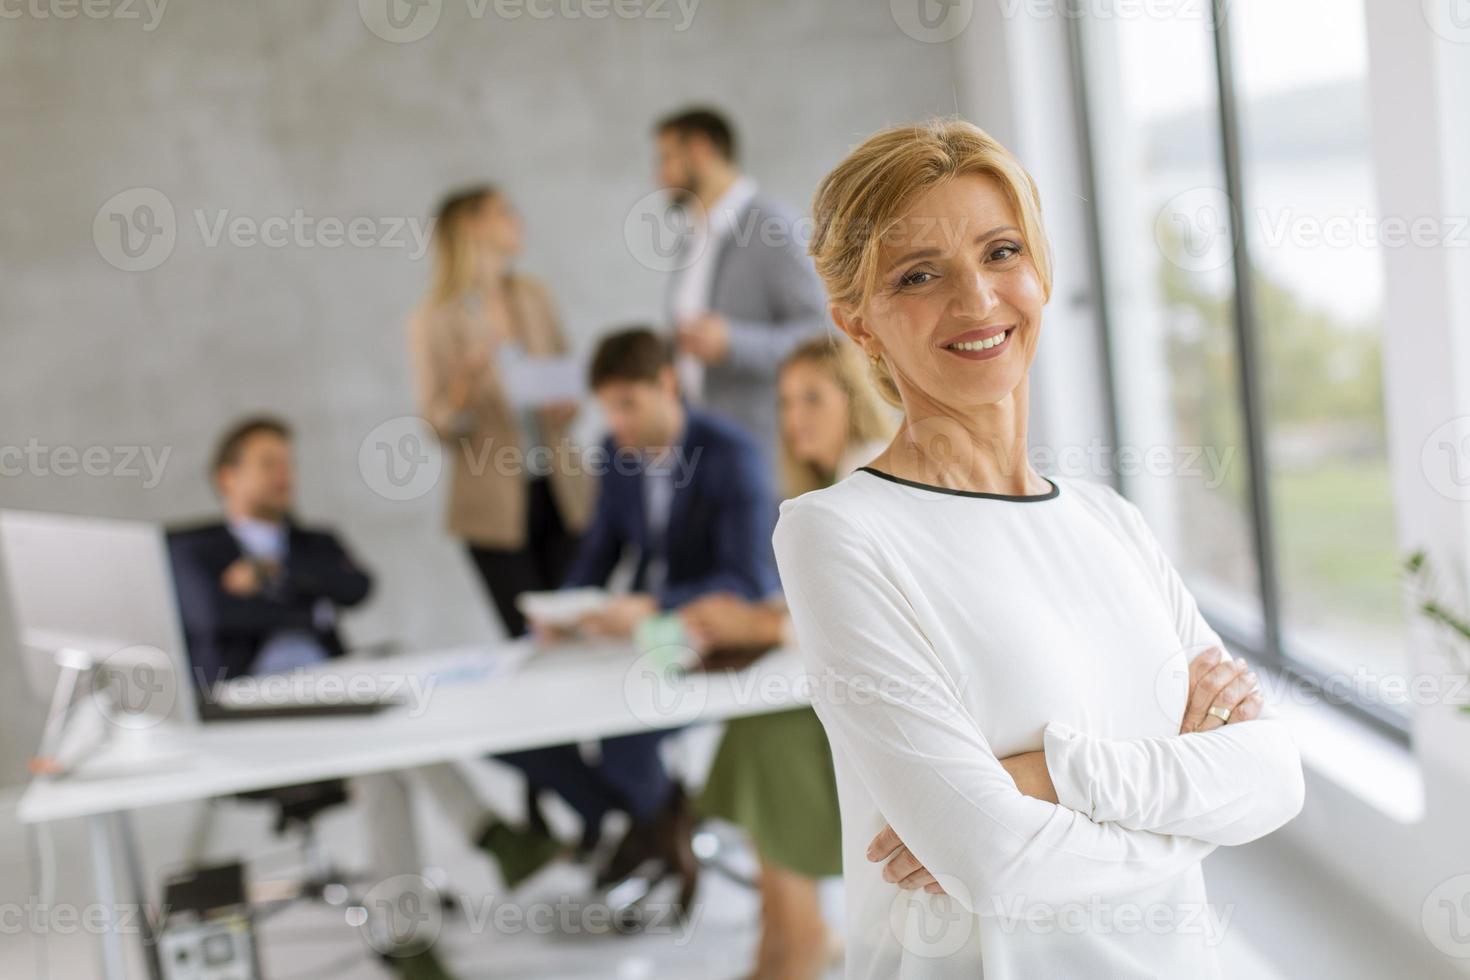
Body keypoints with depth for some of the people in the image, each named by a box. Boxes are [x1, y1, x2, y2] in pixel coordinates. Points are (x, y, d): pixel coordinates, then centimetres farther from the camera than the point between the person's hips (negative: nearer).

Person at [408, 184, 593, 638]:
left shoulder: (534, 297, 8)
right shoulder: (433, 320, -4)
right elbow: (439, 425, -5)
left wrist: (568, 402, -5)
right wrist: (461, 393, -26)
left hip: (561, 493, 4)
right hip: (496, 508, -3)